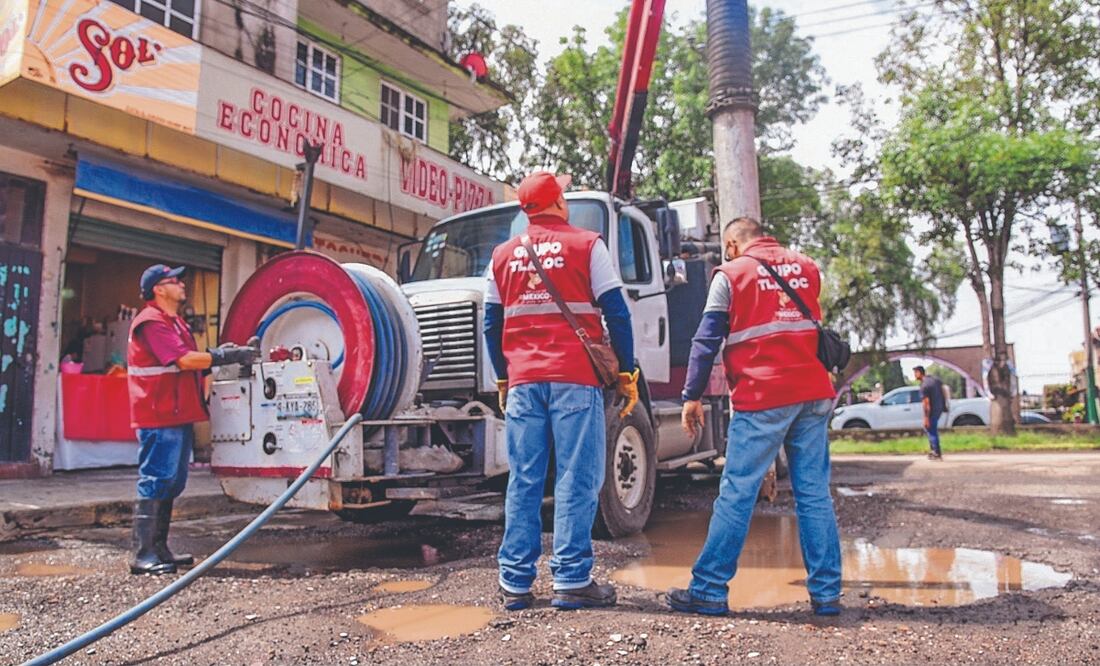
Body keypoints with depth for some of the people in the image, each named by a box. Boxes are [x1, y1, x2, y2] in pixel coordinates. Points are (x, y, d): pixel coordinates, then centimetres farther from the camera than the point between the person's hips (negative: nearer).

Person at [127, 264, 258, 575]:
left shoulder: (175, 322, 21)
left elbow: (188, 362, 18)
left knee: (171, 484, 14)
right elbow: (184, 360, -21)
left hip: (178, 416, 10)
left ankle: (159, 549, 22)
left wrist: (219, 354, 3)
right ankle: (143, 555, -2)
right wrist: (228, 356, -16)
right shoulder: (152, 322, -12)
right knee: (154, 483, -7)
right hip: (159, 418, -10)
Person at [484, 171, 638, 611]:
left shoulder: (503, 255, 14)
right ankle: (572, 580, 2)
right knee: (576, 481, 0)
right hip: (576, 379, -4)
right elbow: (616, 313, -2)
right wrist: (627, 373, 3)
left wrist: (503, 379, 24)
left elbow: (492, 325, 16)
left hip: (523, 381, 4)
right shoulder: (586, 245, 3)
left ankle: (514, 583, 11)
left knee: (523, 482, 8)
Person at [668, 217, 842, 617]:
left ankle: (709, 590, 2)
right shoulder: (807, 268, 15)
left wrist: (692, 396, 0)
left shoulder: (731, 274, 1)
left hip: (762, 397, -5)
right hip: (814, 393, 5)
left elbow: (707, 340, -2)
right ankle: (826, 593, 12)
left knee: (737, 494, -3)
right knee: (815, 494, 8)